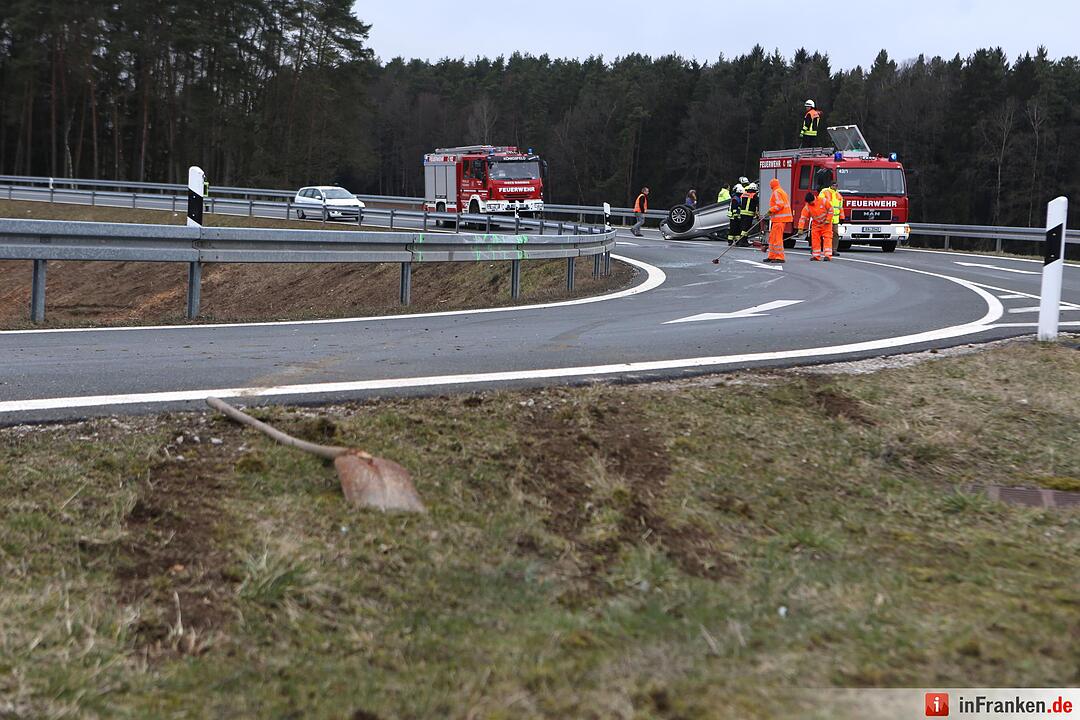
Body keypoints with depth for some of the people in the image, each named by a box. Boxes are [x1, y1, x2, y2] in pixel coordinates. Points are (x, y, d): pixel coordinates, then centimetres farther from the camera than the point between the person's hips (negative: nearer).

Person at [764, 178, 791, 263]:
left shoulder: (776, 192, -11)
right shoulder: (782, 192, 20)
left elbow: (780, 205, -21)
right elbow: (785, 204, 22)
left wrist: (771, 210, -13)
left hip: (779, 218, -10)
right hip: (781, 217, 10)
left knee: (777, 238, -9)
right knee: (772, 237, 14)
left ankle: (780, 257, -10)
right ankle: (772, 256, 18)